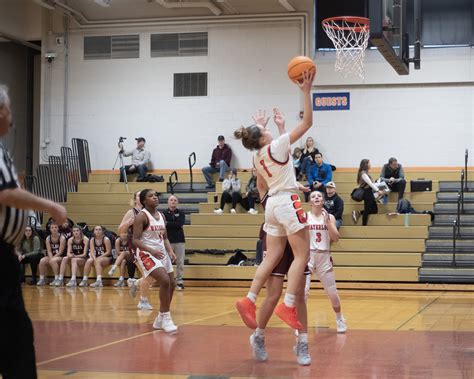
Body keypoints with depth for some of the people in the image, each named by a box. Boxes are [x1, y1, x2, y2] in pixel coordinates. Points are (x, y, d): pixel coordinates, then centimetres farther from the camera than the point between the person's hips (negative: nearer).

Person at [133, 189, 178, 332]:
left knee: (171, 284, 8)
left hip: (162, 253, 8)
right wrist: (152, 251, -29)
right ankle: (166, 318, -11)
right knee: (165, 282, -22)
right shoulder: (141, 216, -13)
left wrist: (170, 251, -2)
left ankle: (161, 318, 21)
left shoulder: (161, 215, 10)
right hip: (147, 253, -8)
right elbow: (135, 240, -18)